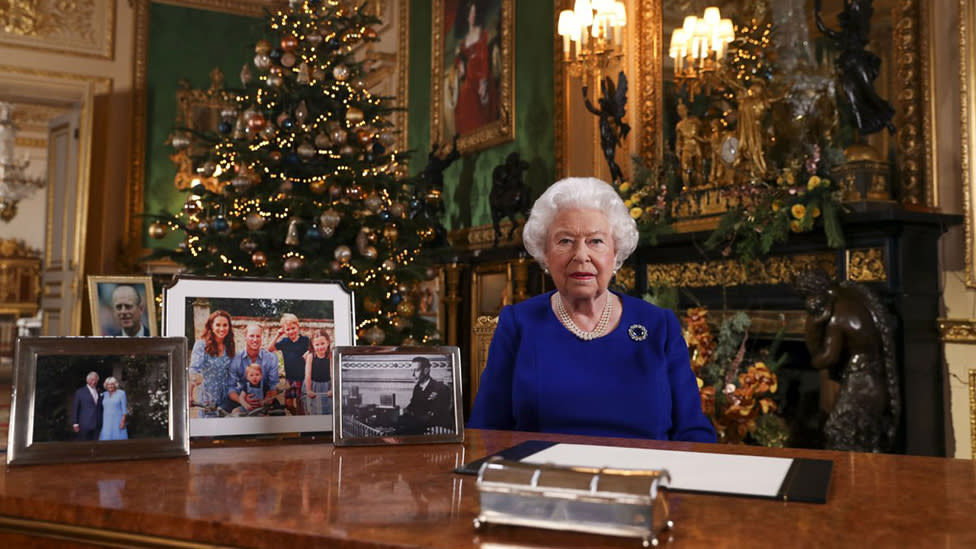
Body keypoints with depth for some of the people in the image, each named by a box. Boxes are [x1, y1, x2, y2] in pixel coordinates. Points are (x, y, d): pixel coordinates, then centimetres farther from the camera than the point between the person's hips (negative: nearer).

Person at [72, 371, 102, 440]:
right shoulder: (80, 392, 3)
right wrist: (75, 423, -6)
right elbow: (75, 409, 1)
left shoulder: (99, 393, 15)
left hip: (97, 425, 4)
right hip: (85, 424, -4)